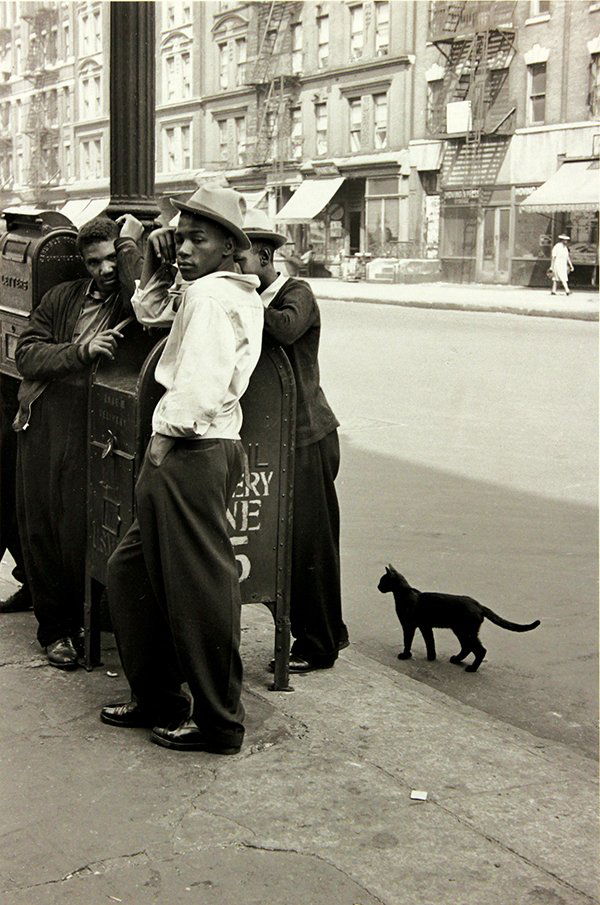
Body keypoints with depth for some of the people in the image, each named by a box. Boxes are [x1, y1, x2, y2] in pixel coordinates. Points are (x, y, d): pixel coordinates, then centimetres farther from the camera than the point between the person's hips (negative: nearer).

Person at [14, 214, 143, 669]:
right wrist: (80, 350, -12)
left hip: (94, 432, -4)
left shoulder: (131, 298, 4)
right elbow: (27, 354, 4)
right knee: (41, 528, 8)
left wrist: (129, 246, -13)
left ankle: (90, 621, 18)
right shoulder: (61, 298, 13)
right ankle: (56, 628, 22)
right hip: (44, 426, 4)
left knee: (83, 531, -4)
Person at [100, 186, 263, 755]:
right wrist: (156, 267, 14)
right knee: (131, 570, 17)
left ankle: (219, 723, 8)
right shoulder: (235, 292, 18)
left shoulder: (211, 292, -13)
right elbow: (151, 313, 31)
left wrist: (167, 434, -12)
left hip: (191, 452, -11)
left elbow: (202, 381, -24)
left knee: (198, 588, -3)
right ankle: (156, 700, 26)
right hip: (180, 453, 11)